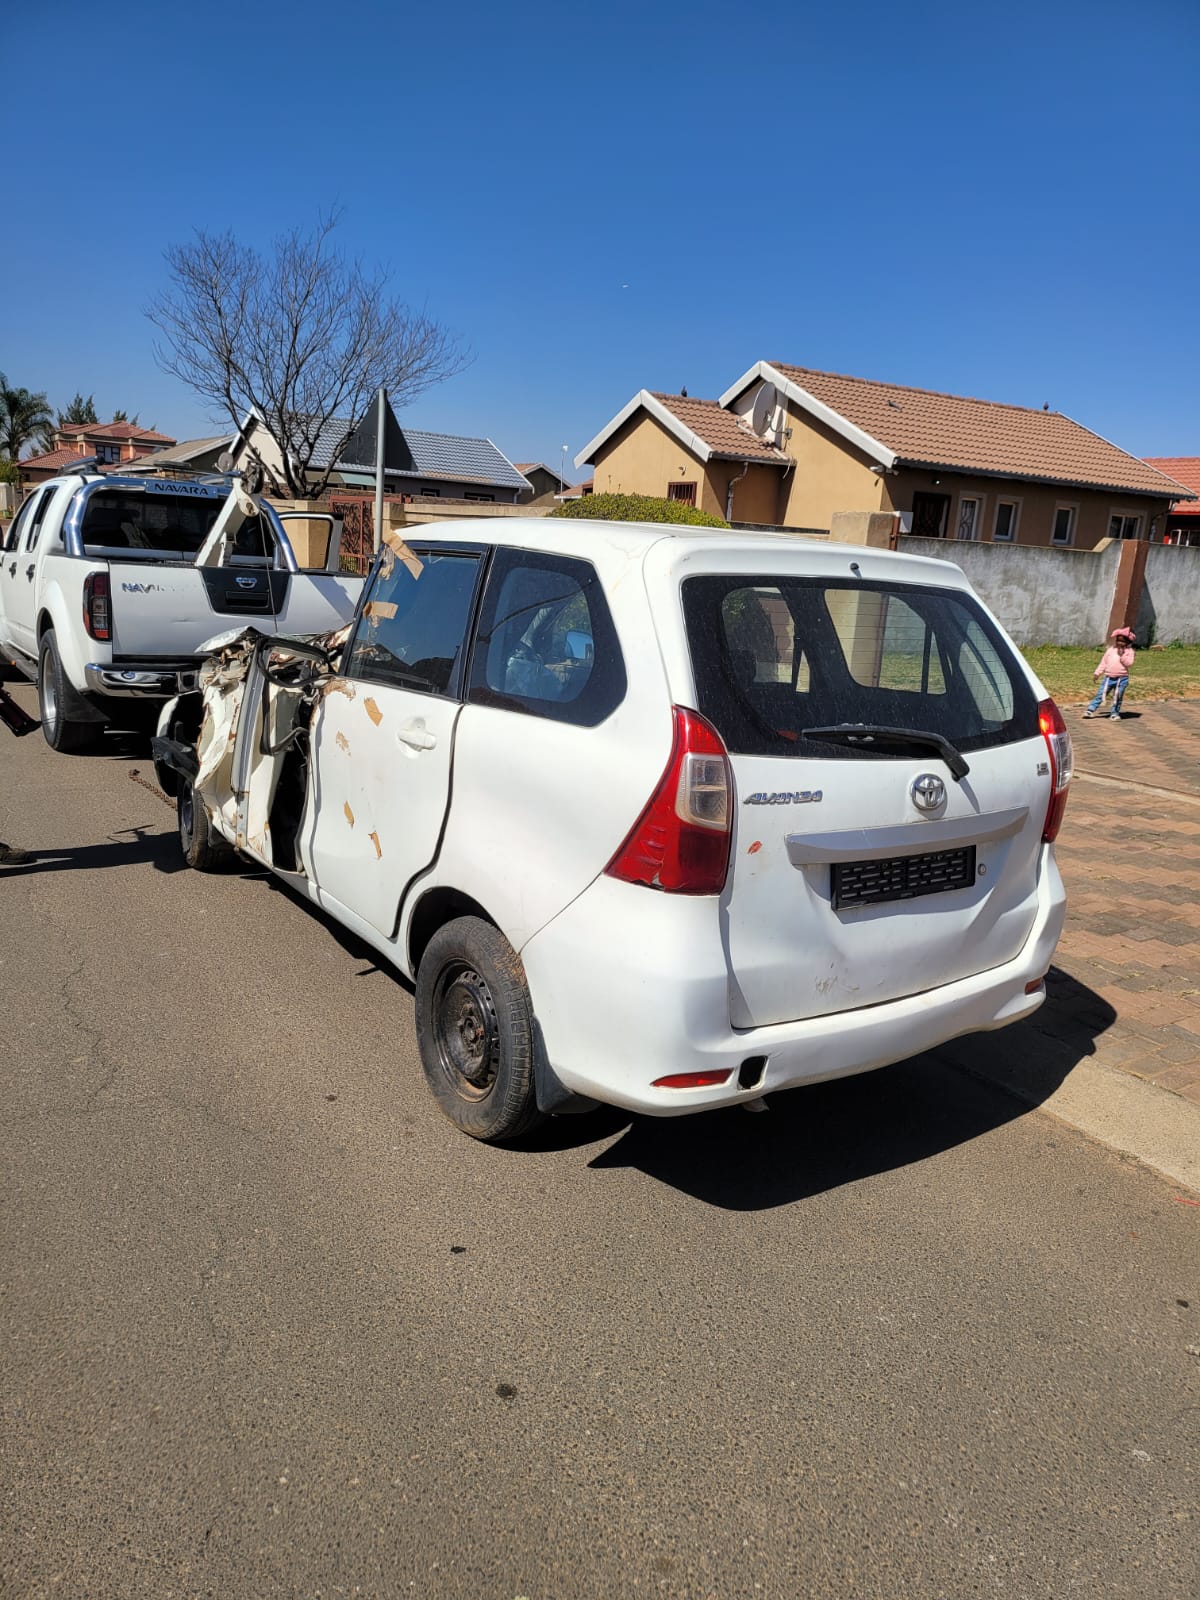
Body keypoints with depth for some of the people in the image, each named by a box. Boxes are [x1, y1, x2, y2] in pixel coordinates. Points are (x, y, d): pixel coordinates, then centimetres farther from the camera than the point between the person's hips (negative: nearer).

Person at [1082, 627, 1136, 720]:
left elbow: (1129, 663, -12)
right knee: (1100, 694, 2)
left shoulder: (1129, 651, 0)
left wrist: (1122, 656, -20)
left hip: (1121, 678, -2)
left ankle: (1115, 713, 14)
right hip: (1109, 677, 2)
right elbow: (1104, 662, 12)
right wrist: (1097, 673, 11)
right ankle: (1091, 710, 5)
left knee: (1117, 698, 3)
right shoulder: (1111, 649, 9)